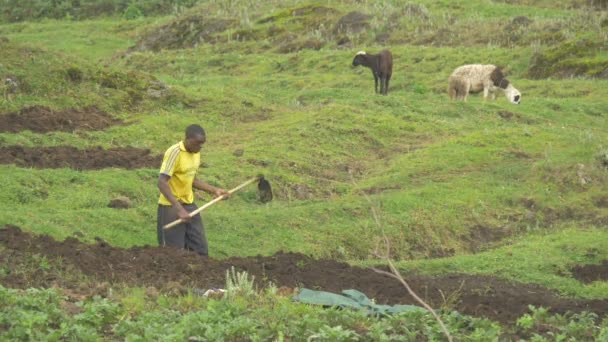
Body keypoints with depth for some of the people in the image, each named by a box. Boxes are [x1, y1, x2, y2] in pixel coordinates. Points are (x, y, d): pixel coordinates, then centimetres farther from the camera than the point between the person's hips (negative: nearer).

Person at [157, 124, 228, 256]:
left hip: (189, 205, 8)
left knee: (201, 250, 8)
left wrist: (214, 190, 8)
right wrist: (179, 209, -32)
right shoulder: (175, 152, -19)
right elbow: (162, 183, -25)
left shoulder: (196, 153, 6)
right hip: (171, 207, -8)